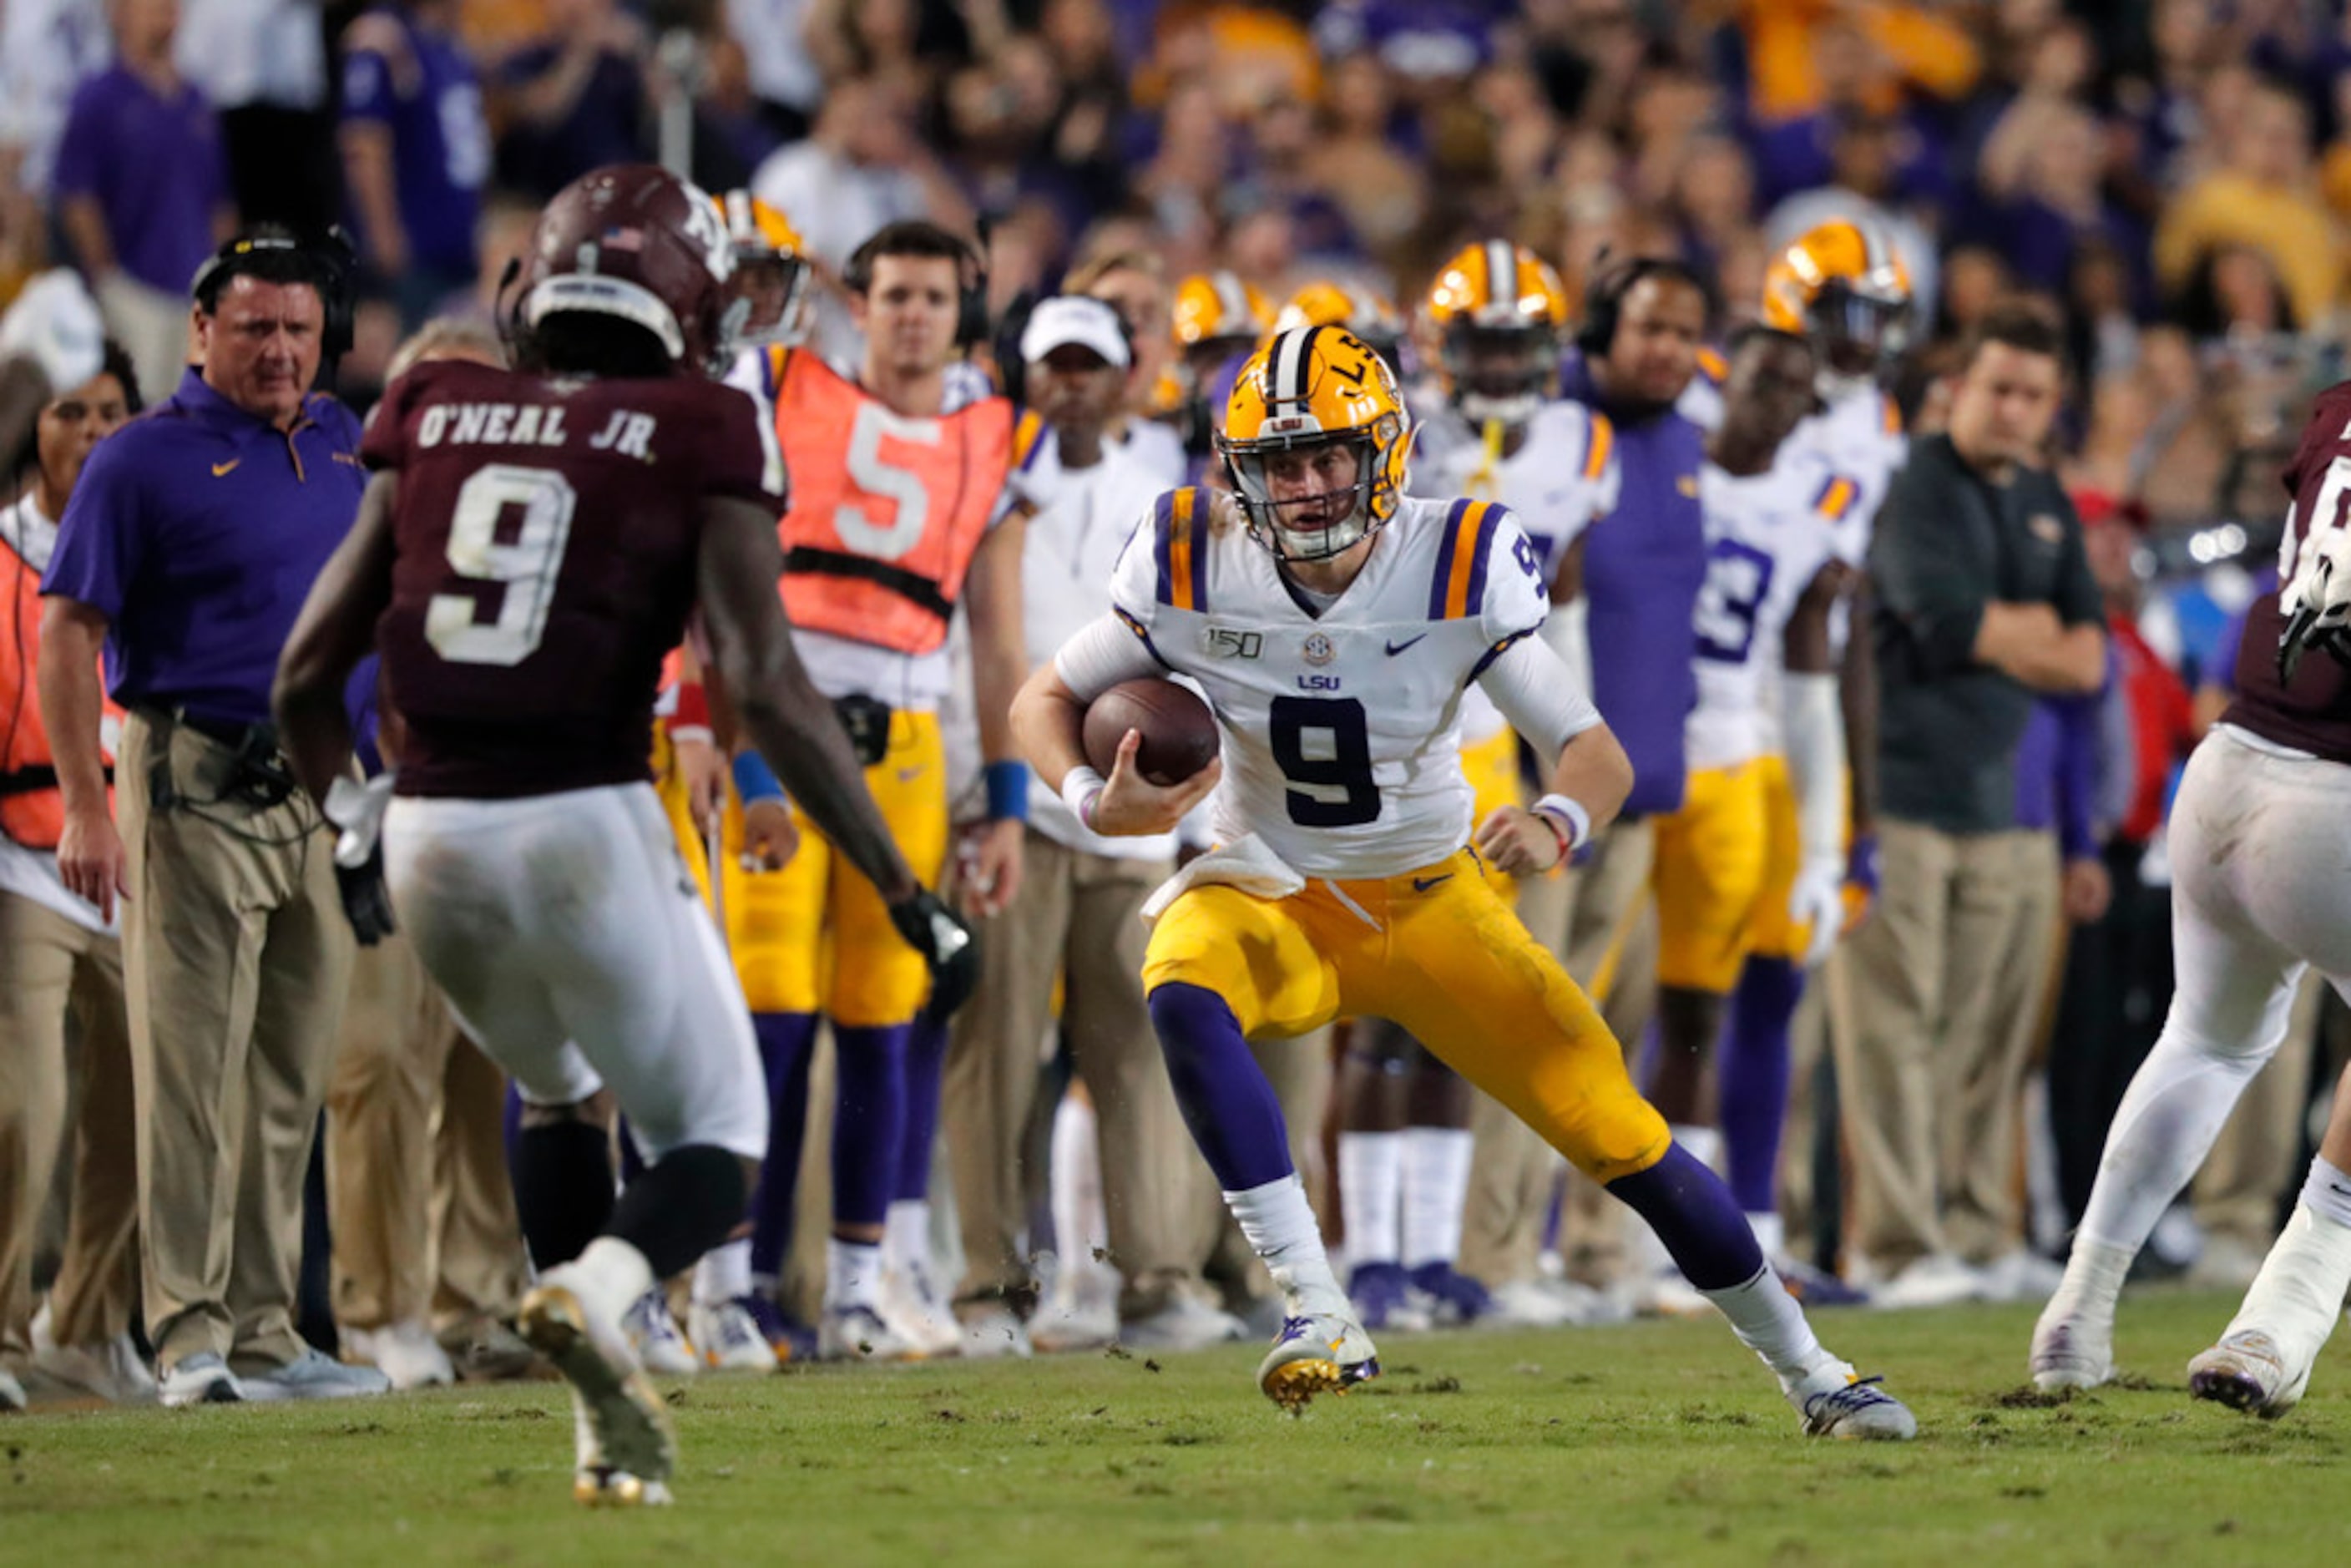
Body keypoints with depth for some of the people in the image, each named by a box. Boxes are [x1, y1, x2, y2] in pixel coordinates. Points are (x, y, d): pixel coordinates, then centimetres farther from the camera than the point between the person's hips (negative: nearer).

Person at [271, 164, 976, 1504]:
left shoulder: (435, 419, 10)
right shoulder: (702, 440, -2)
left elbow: (307, 675, 13)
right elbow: (768, 690, -12)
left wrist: (351, 827, 31)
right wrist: (912, 900, -8)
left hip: (432, 837, 4)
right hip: (588, 827, -4)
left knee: (558, 1089, 31)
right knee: (718, 1145, 12)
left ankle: (611, 1431, 19)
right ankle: (601, 1285, -22)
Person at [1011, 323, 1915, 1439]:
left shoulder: (1458, 572, -18)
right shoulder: (1195, 570, -15)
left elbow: (1595, 752, -18)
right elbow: (1048, 698, -2)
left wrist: (1557, 823, -42)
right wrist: (1091, 798, -24)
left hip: (1430, 897, 0)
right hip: (1271, 896, 0)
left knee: (1613, 1128, -7)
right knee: (1184, 999, -35)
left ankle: (1807, 1371, 14)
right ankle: (1320, 1316, -34)